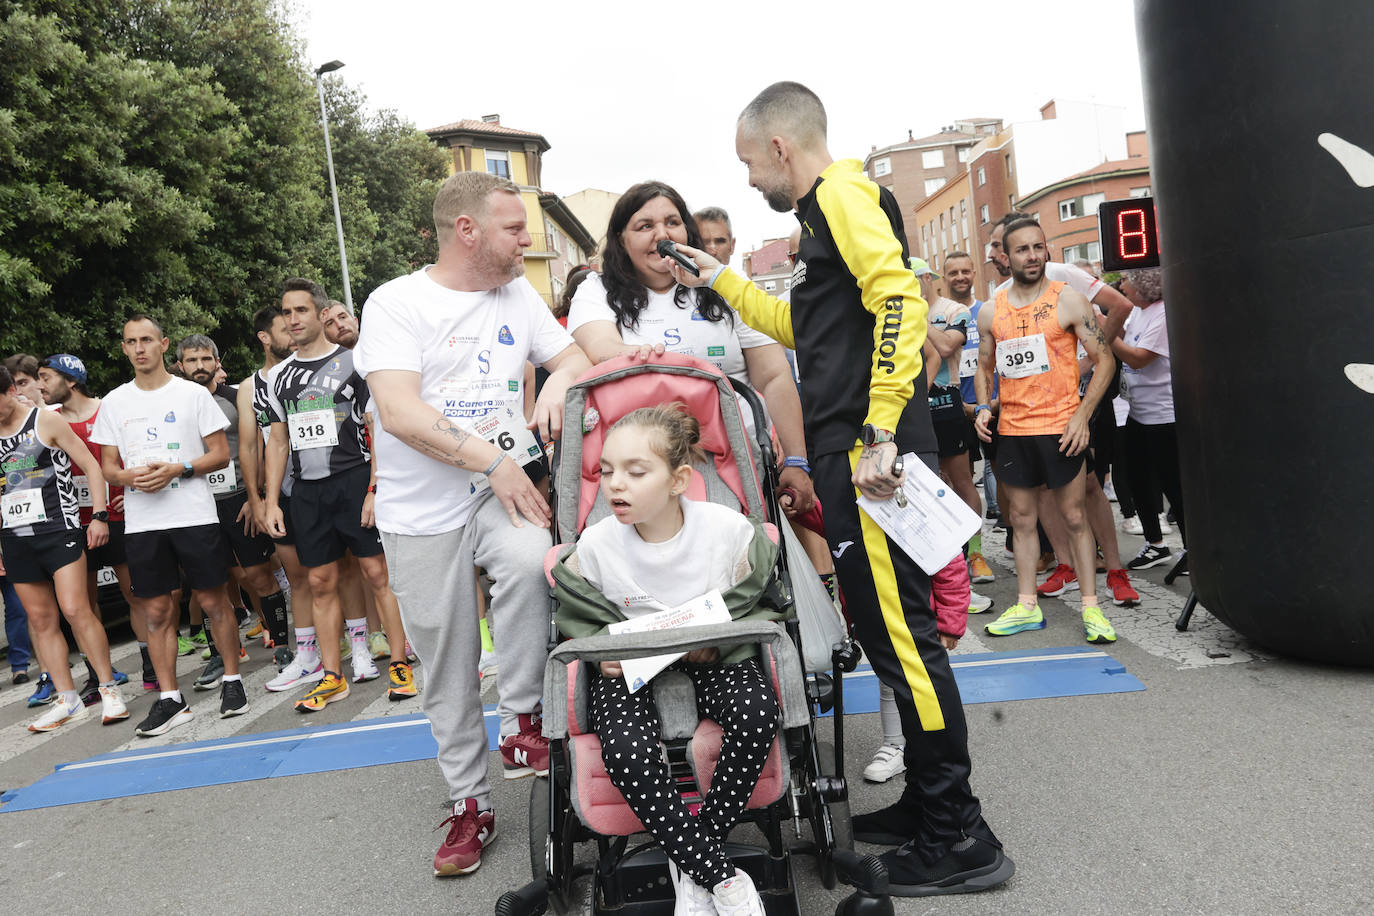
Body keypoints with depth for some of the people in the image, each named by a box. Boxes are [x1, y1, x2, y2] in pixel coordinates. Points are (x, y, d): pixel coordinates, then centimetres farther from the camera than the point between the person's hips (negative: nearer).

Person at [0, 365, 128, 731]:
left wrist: (99, 516, -11)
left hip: (58, 528, -5)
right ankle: (67, 700, 13)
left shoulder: (46, 422, -2)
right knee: (41, 619, 6)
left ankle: (109, 689, -2)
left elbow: (91, 467, -2)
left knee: (74, 609, -13)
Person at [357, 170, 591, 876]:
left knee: (529, 559, -32)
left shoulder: (517, 294, 9)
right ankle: (469, 803, 26)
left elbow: (576, 356, 15)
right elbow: (401, 413, -18)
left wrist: (559, 379, -9)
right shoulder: (396, 303, -7)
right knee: (447, 671, 7)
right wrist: (492, 459, -21)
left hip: (502, 487, 2)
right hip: (421, 511, -2)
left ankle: (521, 724, -10)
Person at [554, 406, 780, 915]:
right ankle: (719, 875, -13)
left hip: (713, 658, 0)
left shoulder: (730, 529, -10)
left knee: (757, 713, -32)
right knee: (627, 752, -32)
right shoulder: (596, 545, -8)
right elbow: (576, 619, 9)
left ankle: (692, 862, -11)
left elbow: (761, 605, 4)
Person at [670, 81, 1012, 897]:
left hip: (870, 453, -10)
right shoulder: (823, 210, 24)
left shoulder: (841, 192, -5)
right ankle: (928, 804, 26)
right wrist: (724, 283, 35)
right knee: (889, 628, 14)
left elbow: (900, 301, -20)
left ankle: (961, 841, 6)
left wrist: (879, 434, -25)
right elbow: (806, 328, 35)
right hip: (850, 456, 10)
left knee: (901, 632, -6)